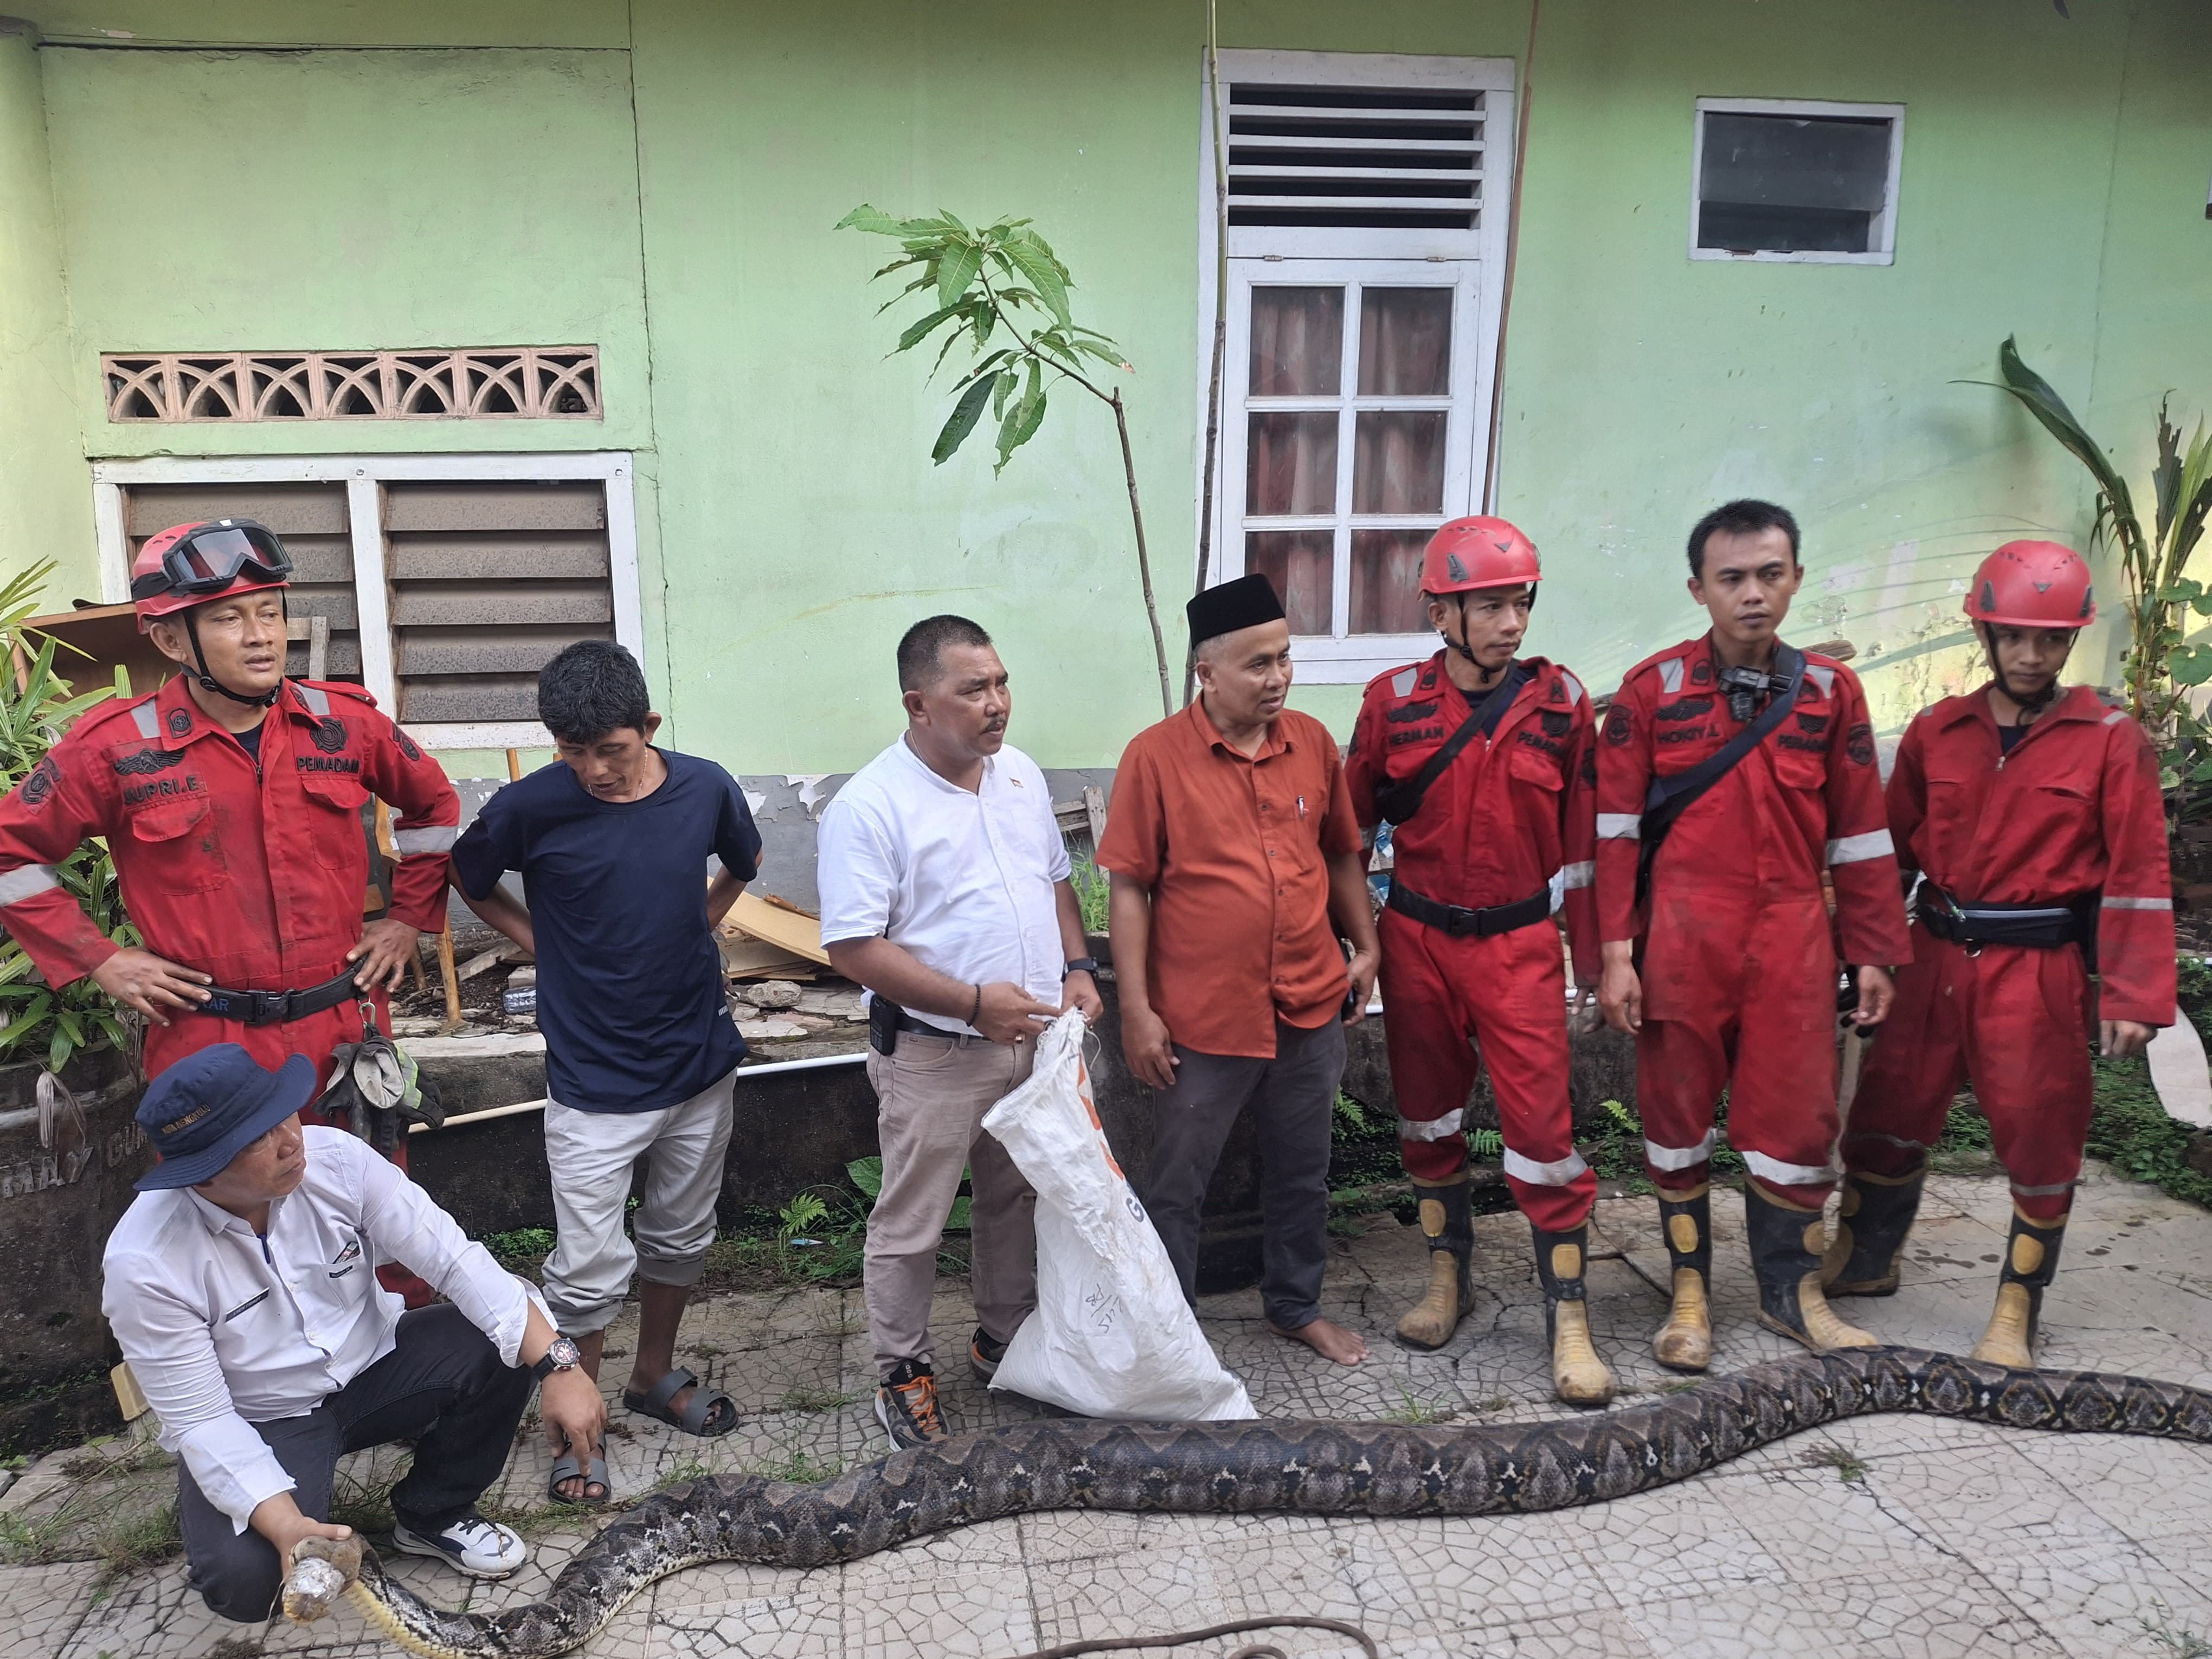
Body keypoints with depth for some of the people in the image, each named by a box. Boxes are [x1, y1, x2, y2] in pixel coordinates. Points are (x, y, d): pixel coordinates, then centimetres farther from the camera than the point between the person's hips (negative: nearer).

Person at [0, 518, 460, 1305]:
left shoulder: (344, 721, -1)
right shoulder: (117, 746, -7)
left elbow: (433, 803, 16)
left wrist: (410, 918, 11)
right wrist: (97, 959, -1)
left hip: (347, 1026, 2)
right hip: (207, 1043, -2)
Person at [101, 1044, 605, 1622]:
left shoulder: (334, 1156, -21)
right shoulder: (144, 1264, -26)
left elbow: (454, 1258, -22)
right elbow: (198, 1420, -20)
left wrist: (556, 1363, -31)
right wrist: (284, 1525, -35)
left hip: (371, 1366, 3)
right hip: (259, 1423, -3)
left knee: (511, 1339, -21)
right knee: (245, 1579, -30)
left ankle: (431, 1515, 5)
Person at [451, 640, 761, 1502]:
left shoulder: (705, 788, -8)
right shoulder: (530, 807, -15)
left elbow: (742, 864, 15)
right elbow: (468, 879, 5)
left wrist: (697, 930, 5)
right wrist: (541, 941, -3)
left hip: (700, 1059, 4)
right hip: (593, 1078, -3)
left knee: (681, 1236, 19)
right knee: (589, 1268, 0)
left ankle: (655, 1374, 42)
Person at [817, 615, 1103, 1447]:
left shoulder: (1021, 775, 4)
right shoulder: (869, 807, -19)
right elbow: (853, 947, -21)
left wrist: (1077, 968, 2)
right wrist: (972, 1002, -24)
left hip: (1036, 1038, 7)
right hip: (933, 1056, -6)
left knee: (1018, 1199, 21)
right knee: (910, 1225, 8)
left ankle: (1005, 1338, 41)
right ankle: (903, 1371, 28)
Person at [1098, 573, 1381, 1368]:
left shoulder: (1312, 741, 1)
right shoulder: (1156, 755, -11)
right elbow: (1128, 888, -10)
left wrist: (1364, 946, 9)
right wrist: (1136, 1010, -11)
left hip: (1311, 1007, 4)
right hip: (1204, 1016, -4)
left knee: (1302, 1174, 21)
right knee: (1176, 1186, 11)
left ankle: (1297, 1307, 42)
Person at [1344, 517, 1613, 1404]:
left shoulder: (1560, 702, -4)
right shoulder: (1393, 701, -6)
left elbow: (1578, 835, 4)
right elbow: (1352, 825, 4)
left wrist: (1589, 955, 7)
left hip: (1519, 942, -1)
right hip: (1417, 938, 1)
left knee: (1541, 1124, -4)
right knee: (1427, 1115, 13)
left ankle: (1569, 1320, 8)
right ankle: (1447, 1275, 32)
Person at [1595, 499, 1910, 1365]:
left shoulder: (1830, 690, 5)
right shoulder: (1652, 688, -2)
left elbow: (1858, 831, 9)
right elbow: (1615, 828, -3)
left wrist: (1874, 952, 9)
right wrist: (1615, 953, -8)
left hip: (1791, 937, 2)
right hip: (1682, 933, -2)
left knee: (1797, 1115, 7)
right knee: (1677, 1111, 7)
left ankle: (1790, 1289, 26)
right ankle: (1689, 1291, 24)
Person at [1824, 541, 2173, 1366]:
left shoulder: (2111, 741, -3)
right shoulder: (1936, 730, 6)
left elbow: (2139, 874, -6)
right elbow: (1890, 846, 10)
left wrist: (2133, 995, -11)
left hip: (2040, 971, -3)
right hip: (1934, 959, 3)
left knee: (2040, 1136, 5)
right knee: (1888, 1112, 11)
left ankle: (2016, 1313, 23)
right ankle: (1864, 1261, 33)